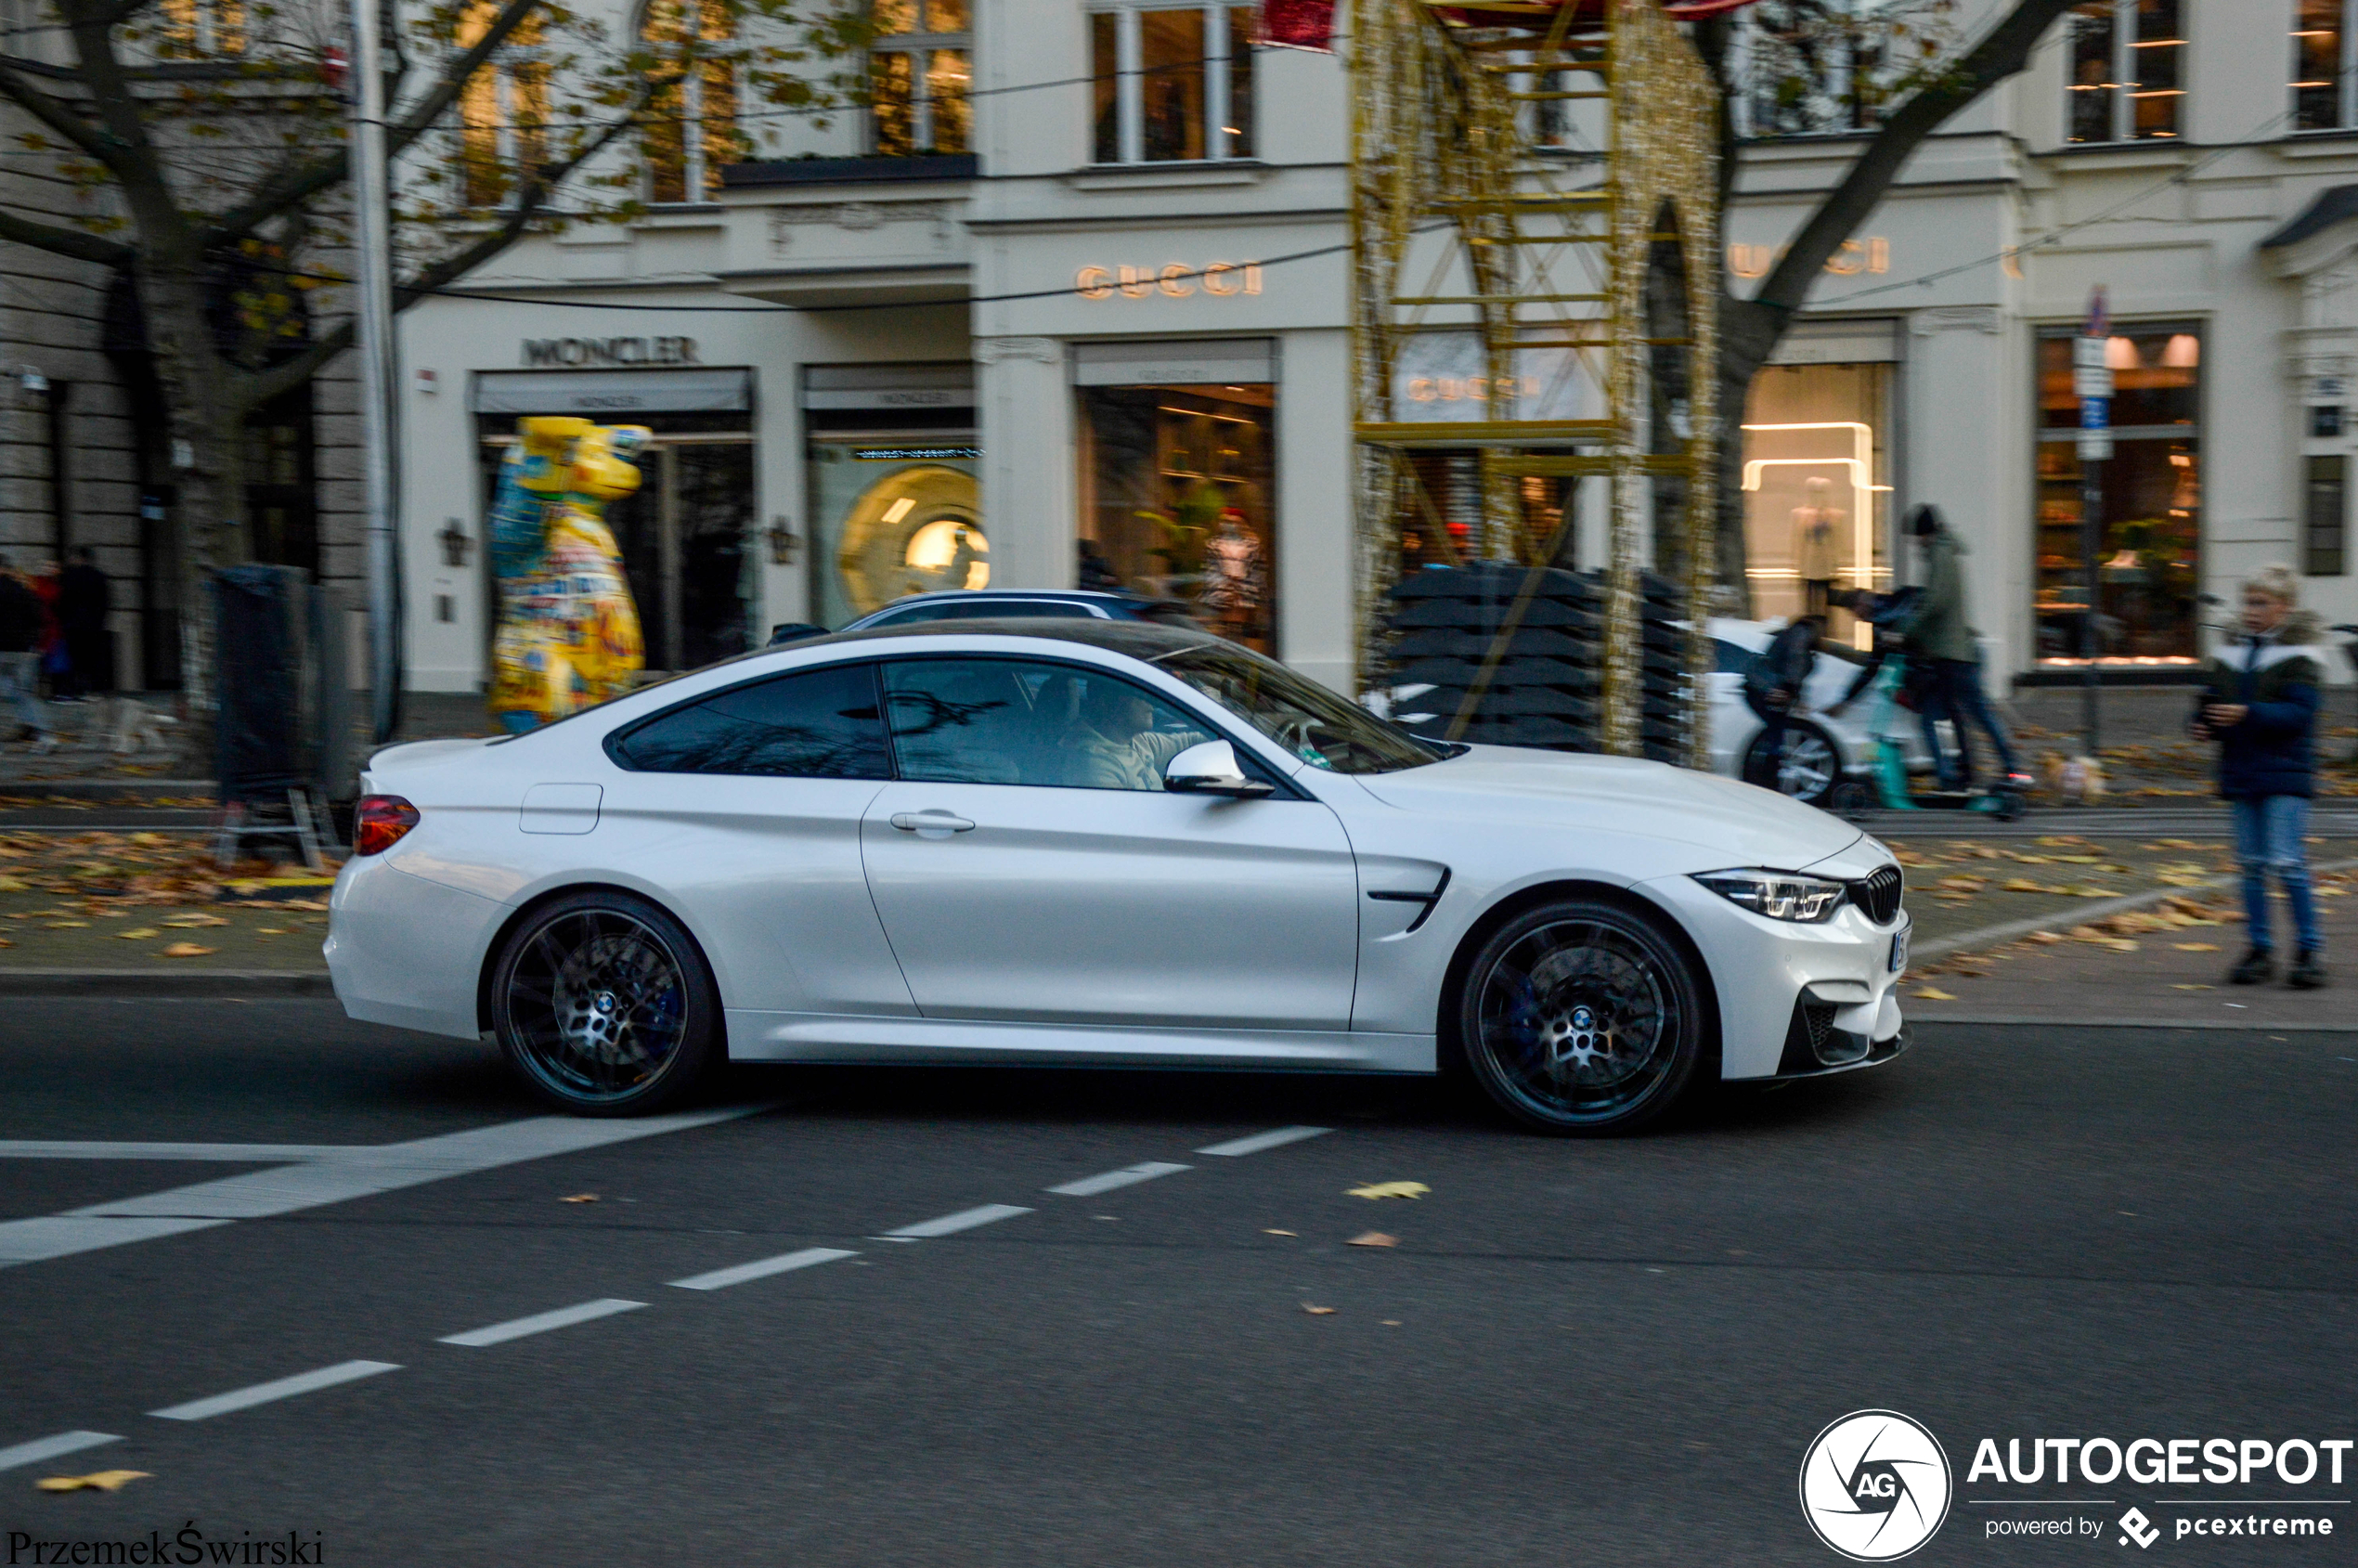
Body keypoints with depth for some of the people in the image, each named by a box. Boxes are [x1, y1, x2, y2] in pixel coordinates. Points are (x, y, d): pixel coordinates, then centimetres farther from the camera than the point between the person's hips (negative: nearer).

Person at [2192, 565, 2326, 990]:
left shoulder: (2298, 656, -5)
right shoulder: (2229, 656, 13)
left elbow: (2300, 713, -14)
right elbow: (2210, 700, 20)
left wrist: (2249, 715, -25)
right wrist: (2204, 725, -2)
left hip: (2285, 777, -6)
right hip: (2241, 774, 6)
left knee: (2287, 864, -11)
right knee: (2250, 863, 7)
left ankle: (2308, 951, -2)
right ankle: (2260, 950, 14)